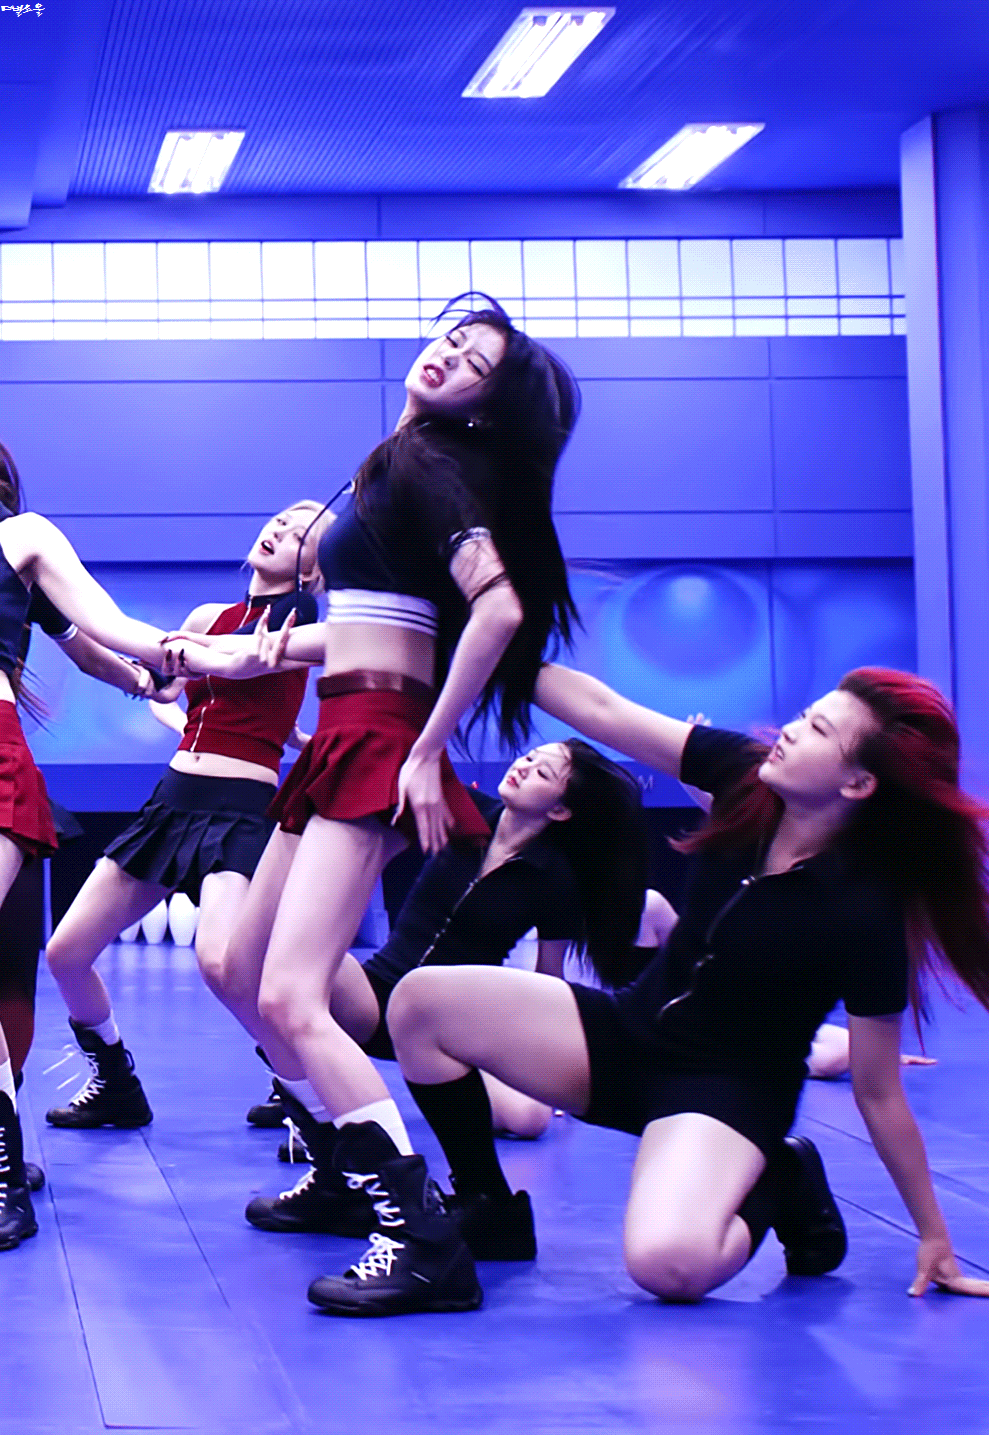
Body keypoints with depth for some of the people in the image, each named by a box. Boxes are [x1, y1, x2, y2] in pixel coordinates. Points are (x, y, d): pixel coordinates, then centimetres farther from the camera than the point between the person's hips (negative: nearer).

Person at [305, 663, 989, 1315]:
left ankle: (775, 1187, -1)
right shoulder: (747, 775, -11)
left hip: (727, 1092, -6)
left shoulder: (863, 914, -24)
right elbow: (599, 709, -8)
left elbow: (879, 1094, -15)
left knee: (668, 1262, -36)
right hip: (628, 1036, 6)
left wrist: (933, 1235, -10)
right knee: (421, 1002, -14)